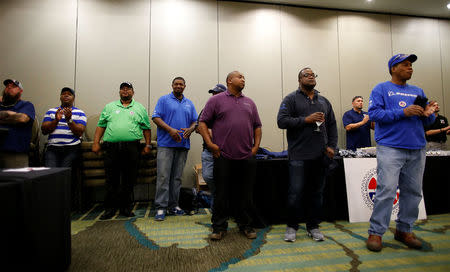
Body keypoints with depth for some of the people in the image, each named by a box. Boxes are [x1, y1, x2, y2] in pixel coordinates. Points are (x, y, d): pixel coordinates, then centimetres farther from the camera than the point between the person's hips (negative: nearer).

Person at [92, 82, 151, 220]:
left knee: (129, 180, 4)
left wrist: (148, 145, 2)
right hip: (111, 147, 1)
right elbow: (100, 126, 13)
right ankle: (110, 208, 15)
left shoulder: (140, 108, 13)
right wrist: (96, 143, 4)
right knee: (111, 180, 4)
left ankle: (126, 208, 16)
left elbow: (146, 128, 10)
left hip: (132, 148, -1)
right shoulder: (109, 107, 17)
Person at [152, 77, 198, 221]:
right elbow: (156, 117, -3)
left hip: (183, 144, 4)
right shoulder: (164, 100, 6)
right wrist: (170, 130, -16)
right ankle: (161, 207, -1)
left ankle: (173, 205, 18)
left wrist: (189, 130, -6)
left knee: (177, 177, 9)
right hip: (166, 144, -4)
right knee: (163, 176, -7)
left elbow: (195, 121, 16)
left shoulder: (189, 103, 18)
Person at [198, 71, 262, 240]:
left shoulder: (250, 103, 18)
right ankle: (219, 227, 20)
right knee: (221, 193, 5)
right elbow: (202, 123, 1)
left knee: (246, 194, 10)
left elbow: (257, 126, 19)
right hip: (223, 157, -3)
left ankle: (246, 226, 26)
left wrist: (256, 146, 7)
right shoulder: (216, 100, 5)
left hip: (247, 157, 4)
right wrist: (210, 144, -9)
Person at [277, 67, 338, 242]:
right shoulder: (291, 99, 4)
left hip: (320, 156, 5)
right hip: (299, 156, -5)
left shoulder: (324, 101, 19)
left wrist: (331, 146, 6)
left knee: (317, 193, 10)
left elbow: (332, 125, 19)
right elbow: (282, 121, -9)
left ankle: (313, 227, 24)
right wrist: (306, 119, -15)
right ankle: (292, 227, 14)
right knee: (295, 193, -2)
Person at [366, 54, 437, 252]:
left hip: (417, 150, 7)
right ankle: (376, 232, -1)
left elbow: (427, 121, 21)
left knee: (413, 192, 9)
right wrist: (403, 112, -17)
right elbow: (374, 113, -10)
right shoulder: (382, 89, 5)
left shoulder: (418, 91, 22)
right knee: (386, 190, -10)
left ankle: (404, 230, 23)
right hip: (390, 148, -6)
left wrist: (428, 114, -2)